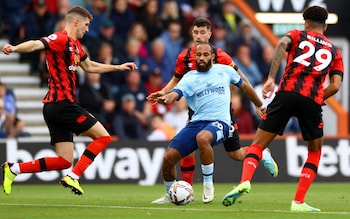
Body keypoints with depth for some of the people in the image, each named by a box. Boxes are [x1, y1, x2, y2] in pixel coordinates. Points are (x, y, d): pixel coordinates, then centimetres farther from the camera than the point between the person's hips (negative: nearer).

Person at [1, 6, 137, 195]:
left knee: (64, 161, 6)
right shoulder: (61, 39, -11)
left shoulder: (75, 44, 19)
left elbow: (89, 66, 36)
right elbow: (36, 44, -30)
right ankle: (73, 177, -8)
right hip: (63, 104, -10)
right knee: (103, 137, -3)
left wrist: (118, 67, 41)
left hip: (54, 107, 10)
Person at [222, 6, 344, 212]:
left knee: (259, 143, 6)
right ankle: (298, 202, 8)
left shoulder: (297, 35, 20)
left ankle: (245, 182, -22)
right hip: (312, 99, 1)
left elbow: (282, 44, -5)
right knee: (315, 152, 20)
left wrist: (271, 78, -10)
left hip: (287, 93, -1)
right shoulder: (334, 51, 24)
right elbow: (335, 85, 10)